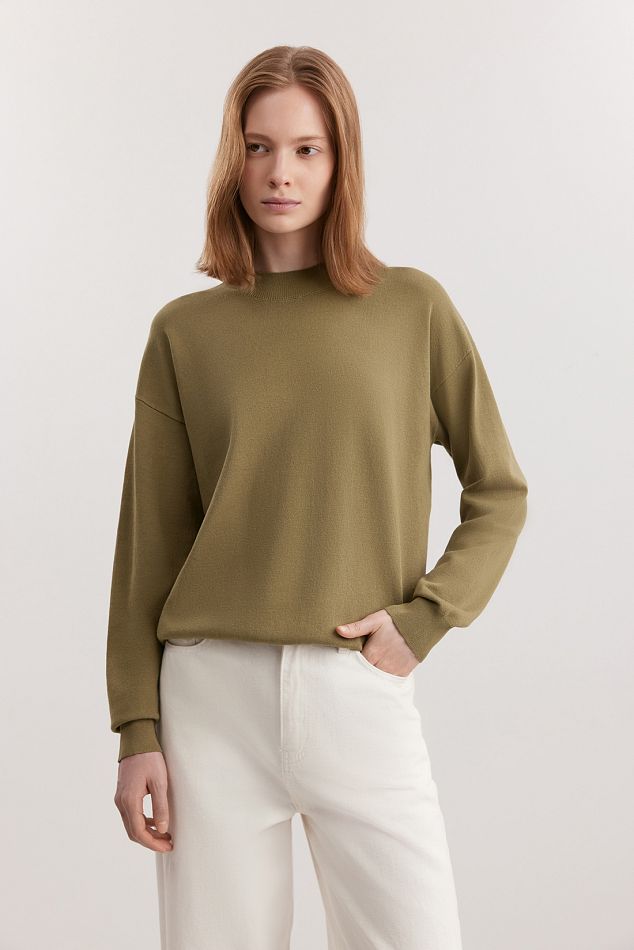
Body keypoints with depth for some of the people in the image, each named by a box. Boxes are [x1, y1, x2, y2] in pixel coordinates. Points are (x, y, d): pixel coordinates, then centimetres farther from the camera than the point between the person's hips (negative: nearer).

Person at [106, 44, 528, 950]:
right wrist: (136, 731, 2)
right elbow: (149, 542, 5)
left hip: (361, 695, 0)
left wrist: (425, 617, -5)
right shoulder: (185, 332, 5)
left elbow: (499, 491, 9)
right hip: (212, 692, 1)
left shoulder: (414, 308, 3)